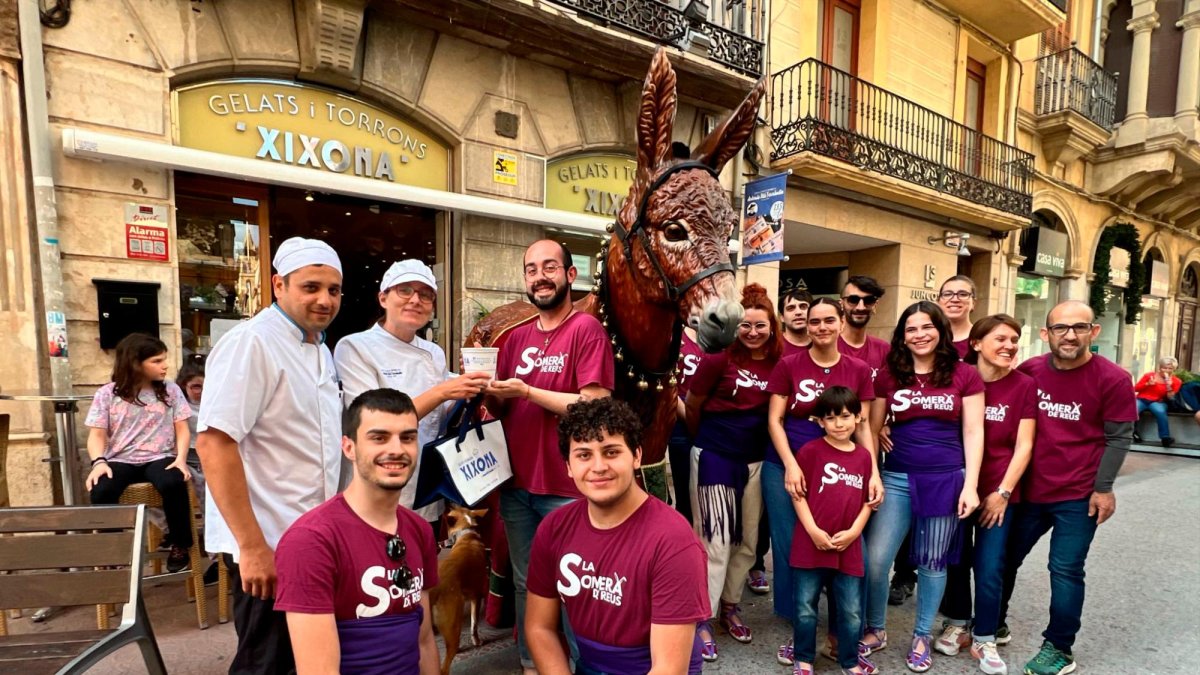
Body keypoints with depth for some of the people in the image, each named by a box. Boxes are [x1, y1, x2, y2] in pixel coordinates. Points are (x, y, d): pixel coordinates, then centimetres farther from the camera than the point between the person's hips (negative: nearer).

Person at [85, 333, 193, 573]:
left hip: (160, 458, 0)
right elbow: (97, 435, 2)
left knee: (174, 484, -33)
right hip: (120, 460, 1)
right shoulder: (107, 394, 6)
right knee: (100, 491, -32)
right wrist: (99, 461, -18)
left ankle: (178, 544, -10)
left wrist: (181, 458, -12)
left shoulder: (170, 390, 9)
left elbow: (182, 429, 5)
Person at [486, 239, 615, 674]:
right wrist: (490, 395, -8)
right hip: (517, 484, 6)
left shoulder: (586, 329, -11)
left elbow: (596, 407, -19)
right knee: (526, 584, 20)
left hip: (567, 489, -6)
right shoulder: (516, 337, 9)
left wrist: (527, 391, -20)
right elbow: (502, 408, 14)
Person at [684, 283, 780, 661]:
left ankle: (730, 605, 36)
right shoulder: (720, 356, -15)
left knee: (748, 540, 15)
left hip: (755, 459, 5)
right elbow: (692, 406, -4)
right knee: (715, 541, 1)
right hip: (715, 457, -4)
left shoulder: (779, 361, -3)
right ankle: (702, 619, 17)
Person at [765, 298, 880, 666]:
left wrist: (873, 472, -7)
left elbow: (862, 425, 3)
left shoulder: (859, 370, 2)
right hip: (785, 467, -1)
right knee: (790, 547, 5)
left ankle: (839, 631, 26)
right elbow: (774, 420, -4)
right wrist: (791, 465, -13)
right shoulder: (788, 365, -4)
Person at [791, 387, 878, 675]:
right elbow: (798, 494, -7)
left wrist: (853, 532, -4)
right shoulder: (810, 451, -8)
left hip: (849, 547, 3)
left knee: (852, 611, 15)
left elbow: (867, 501, 8)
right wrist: (813, 530, -13)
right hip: (810, 545, -3)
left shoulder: (865, 456, 4)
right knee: (805, 608, 10)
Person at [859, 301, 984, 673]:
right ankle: (876, 629, 22)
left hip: (946, 479, -1)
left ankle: (922, 636, 31)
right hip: (896, 478, 1)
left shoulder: (965, 375, 0)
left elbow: (973, 432, 0)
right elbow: (873, 429, 7)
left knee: (932, 563, 12)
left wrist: (970, 485, -6)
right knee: (874, 559, -1)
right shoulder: (889, 376, 3)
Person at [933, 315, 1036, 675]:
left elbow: (1023, 445, -4)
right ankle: (956, 625, 31)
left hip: (998, 489, -1)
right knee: (956, 559, 11)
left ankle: (984, 639, 21)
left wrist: (1003, 491, -8)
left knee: (989, 568, 2)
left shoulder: (1024, 385, -3)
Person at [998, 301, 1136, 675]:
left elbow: (1119, 437, -6)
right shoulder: (1028, 371, -3)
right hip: (1028, 490, 4)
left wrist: (1103, 488, -9)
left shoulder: (1112, 378, -10)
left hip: (1079, 496, -3)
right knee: (1003, 559, 14)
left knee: (1065, 570, 3)